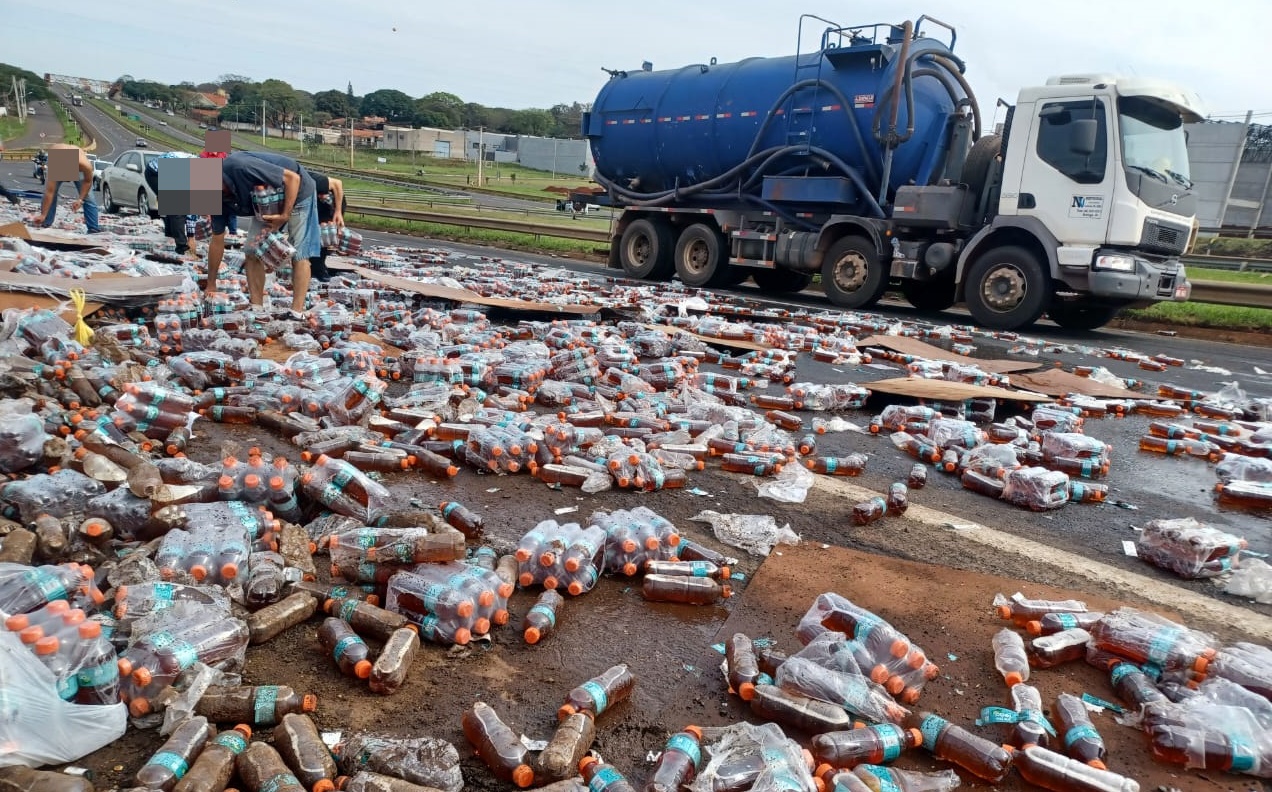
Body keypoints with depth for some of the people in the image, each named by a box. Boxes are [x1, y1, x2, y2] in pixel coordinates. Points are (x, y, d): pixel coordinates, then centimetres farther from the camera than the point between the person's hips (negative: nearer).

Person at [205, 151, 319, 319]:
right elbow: (217, 242, 2)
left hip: (297, 191, -8)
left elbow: (293, 178, -30)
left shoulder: (238, 167, -35)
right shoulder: (218, 199, -9)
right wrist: (211, 285, 6)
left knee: (298, 253, -10)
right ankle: (257, 309, 3)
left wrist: (284, 216, -28)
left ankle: (297, 313, -11)